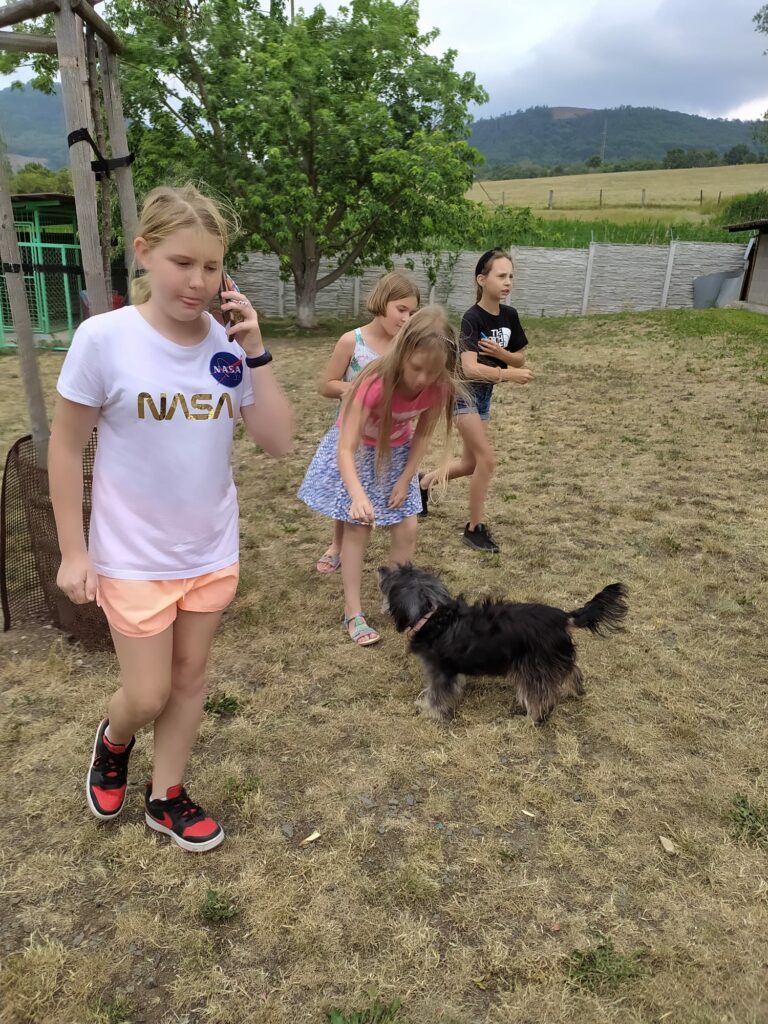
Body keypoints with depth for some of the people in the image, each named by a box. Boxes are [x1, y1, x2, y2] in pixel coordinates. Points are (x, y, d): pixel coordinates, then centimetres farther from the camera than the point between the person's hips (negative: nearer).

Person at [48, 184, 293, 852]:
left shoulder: (229, 344, -7)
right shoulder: (104, 338, -15)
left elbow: (278, 442, -7)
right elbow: (66, 448, -8)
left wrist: (255, 354, -16)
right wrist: (73, 552, -6)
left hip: (213, 550, 3)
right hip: (133, 557, -3)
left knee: (190, 676, 17)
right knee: (147, 696, 7)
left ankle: (167, 796, 40)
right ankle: (113, 743, 45)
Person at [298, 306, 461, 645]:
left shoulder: (439, 388, -24)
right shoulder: (375, 383, -38)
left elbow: (422, 435, -7)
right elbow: (345, 449, -39)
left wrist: (405, 480, -8)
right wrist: (358, 496, -53)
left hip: (396, 453, 4)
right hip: (356, 451, -4)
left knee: (406, 529, 2)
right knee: (357, 528, -3)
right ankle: (353, 613, 8)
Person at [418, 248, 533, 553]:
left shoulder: (510, 315, -1)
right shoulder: (472, 318, -22)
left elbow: (520, 359, 5)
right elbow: (470, 368, -33)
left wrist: (500, 352, -16)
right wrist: (509, 374, -43)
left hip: (484, 394, 8)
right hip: (463, 393, -8)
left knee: (471, 463, 13)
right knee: (487, 459, -12)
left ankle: (425, 481, 39)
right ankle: (474, 528, 3)